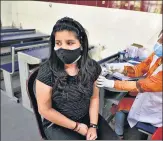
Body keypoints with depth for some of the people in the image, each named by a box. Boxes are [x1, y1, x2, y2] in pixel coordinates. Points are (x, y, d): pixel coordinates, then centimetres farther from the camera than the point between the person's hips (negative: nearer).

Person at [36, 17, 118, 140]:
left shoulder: (92, 66, -9)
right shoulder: (47, 71, -19)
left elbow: (94, 97, 2)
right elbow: (45, 109, -13)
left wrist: (93, 125, -7)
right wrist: (76, 126, -11)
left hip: (87, 117, 3)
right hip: (57, 124, -3)